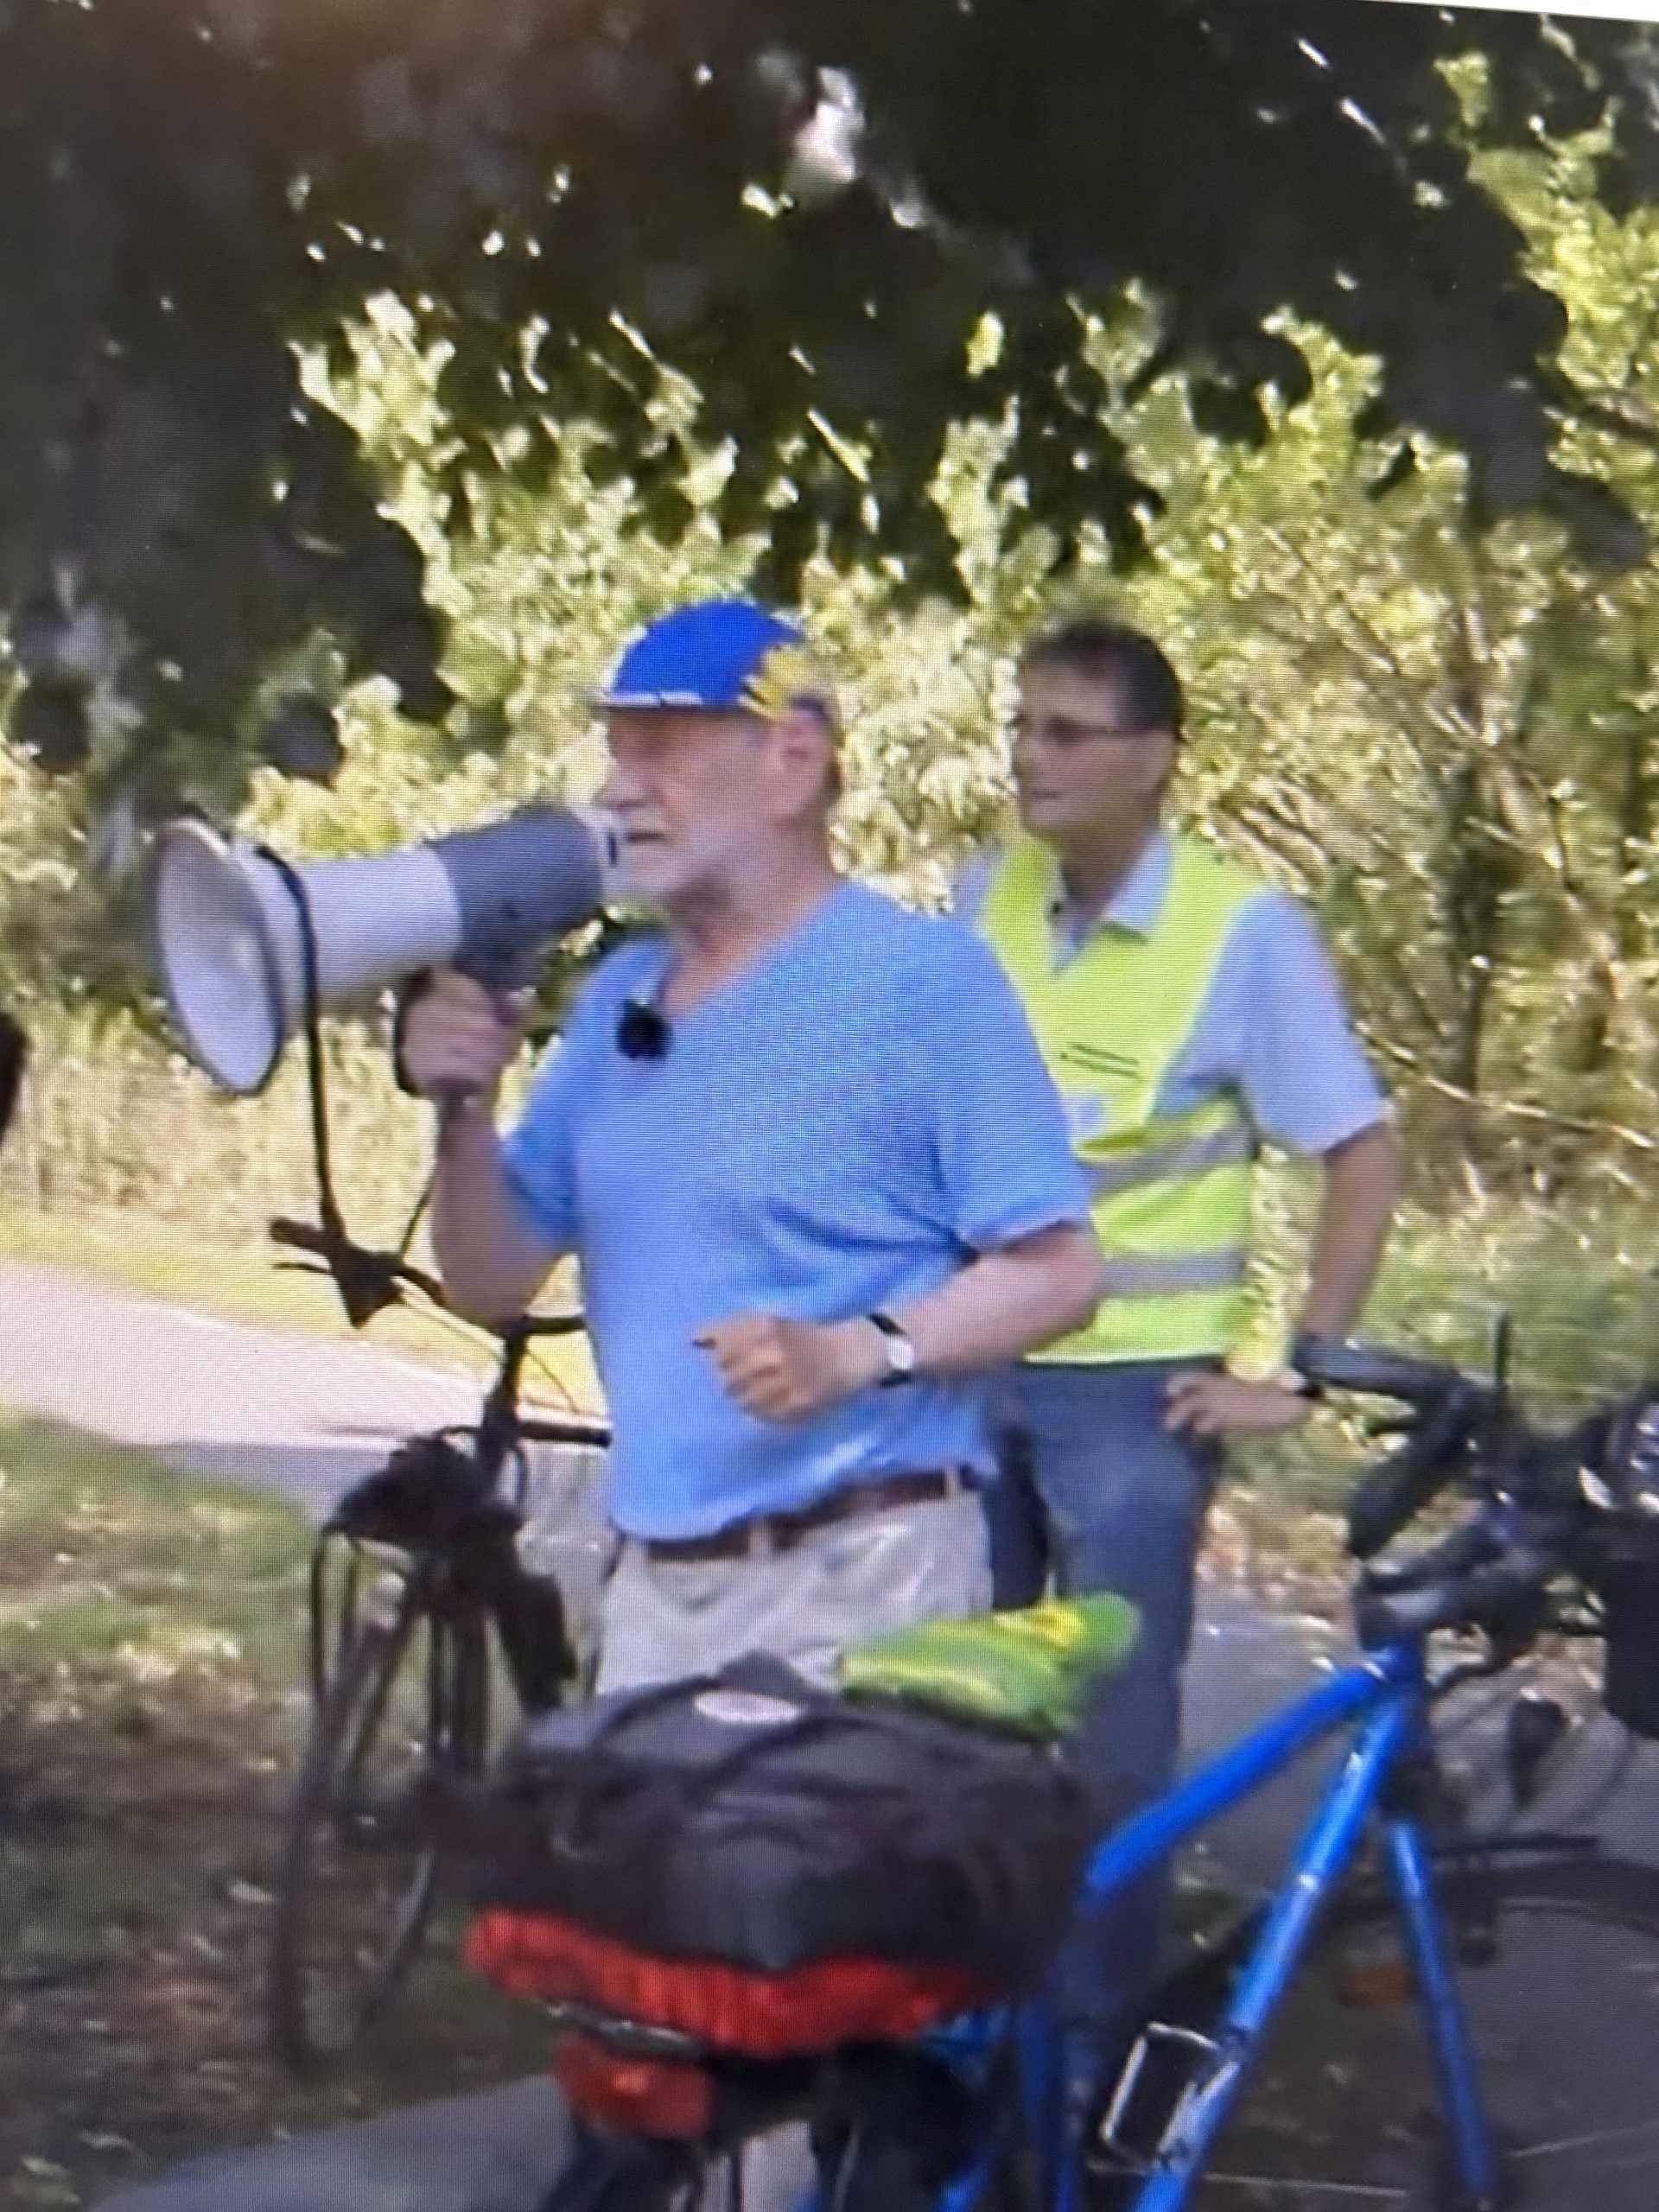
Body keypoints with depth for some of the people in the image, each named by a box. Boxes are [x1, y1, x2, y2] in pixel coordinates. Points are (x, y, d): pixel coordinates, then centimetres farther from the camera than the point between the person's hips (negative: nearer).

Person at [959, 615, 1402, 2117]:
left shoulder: (1246, 930, -11)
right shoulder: (984, 900, 2)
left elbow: (1365, 1158, -9)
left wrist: (1295, 1369, -11)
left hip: (1131, 1388, -4)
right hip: (971, 1372, 4)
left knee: (1110, 1732, 2)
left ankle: (1094, 2045, 15)